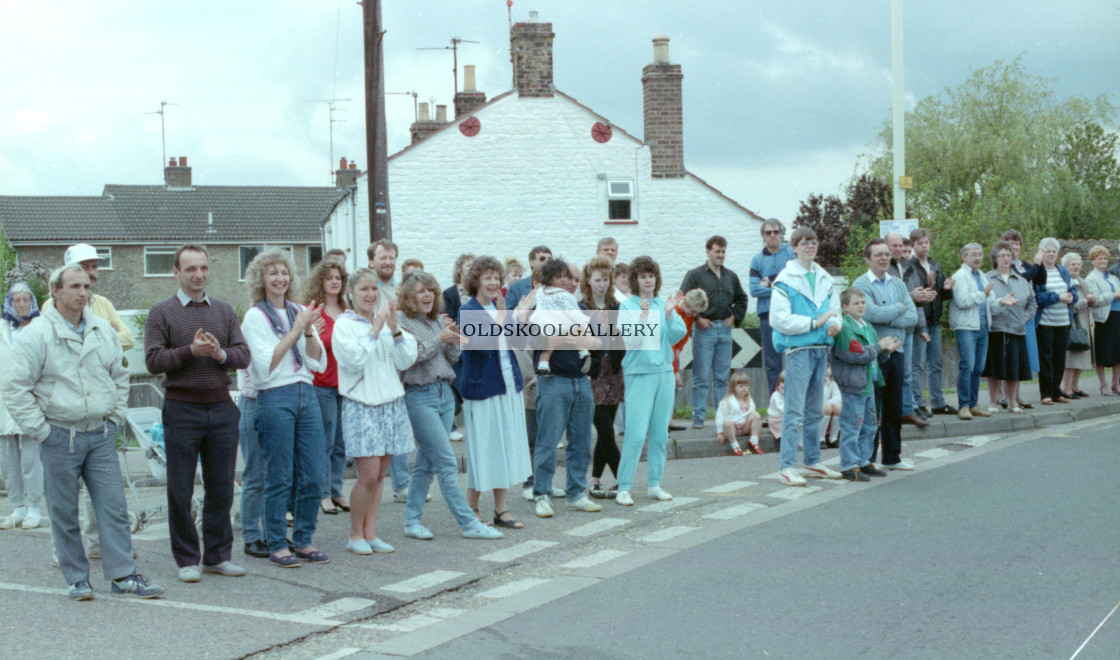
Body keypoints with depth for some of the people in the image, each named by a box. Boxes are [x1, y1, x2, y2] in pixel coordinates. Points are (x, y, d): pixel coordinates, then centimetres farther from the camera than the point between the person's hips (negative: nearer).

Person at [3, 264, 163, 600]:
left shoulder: (103, 330, 8)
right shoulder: (36, 335, -7)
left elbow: (120, 376, 20)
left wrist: (114, 418, 12)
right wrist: (41, 430, -8)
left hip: (101, 435, 4)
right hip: (60, 437, -4)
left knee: (114, 507, -1)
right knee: (64, 515, 3)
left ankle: (123, 576, 3)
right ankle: (77, 579, 14)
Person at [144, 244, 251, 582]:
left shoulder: (224, 311, 13)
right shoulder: (161, 313, 2)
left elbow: (244, 355, 6)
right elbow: (153, 361, -7)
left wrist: (221, 354, -14)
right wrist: (192, 351, -17)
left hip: (222, 406, 3)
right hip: (182, 408, -3)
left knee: (221, 487, 7)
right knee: (181, 490, 0)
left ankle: (218, 555, 18)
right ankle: (187, 559, 11)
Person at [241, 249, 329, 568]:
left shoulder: (300, 312, 13)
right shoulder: (254, 317, -2)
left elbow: (319, 364, 8)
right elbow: (266, 366, -13)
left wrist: (309, 332, -8)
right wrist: (296, 330, -12)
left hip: (307, 395, 5)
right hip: (274, 398, -5)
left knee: (313, 476, 5)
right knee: (279, 478, -2)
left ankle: (303, 541, 17)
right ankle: (277, 545, 9)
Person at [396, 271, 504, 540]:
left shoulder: (438, 319, 14)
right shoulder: (401, 320, -6)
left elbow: (452, 358, 14)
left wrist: (454, 341, -5)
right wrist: (439, 338, -15)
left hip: (444, 392, 7)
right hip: (419, 395, -7)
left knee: (426, 463, 10)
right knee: (447, 463, -8)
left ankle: (412, 521, 18)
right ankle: (469, 523, -6)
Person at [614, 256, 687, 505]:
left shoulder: (664, 303, 9)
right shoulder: (627, 305, -3)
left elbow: (676, 336, 2)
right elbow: (631, 341, -12)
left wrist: (669, 314, -12)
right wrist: (642, 317, -24)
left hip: (664, 372, 5)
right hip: (639, 373, -5)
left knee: (660, 434, 8)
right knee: (636, 435, -11)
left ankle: (654, 484, 18)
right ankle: (623, 488, -5)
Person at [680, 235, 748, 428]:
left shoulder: (731, 276, 13)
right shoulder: (695, 275, -2)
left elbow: (741, 299, 25)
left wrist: (735, 317, 12)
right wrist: (696, 319, -10)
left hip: (725, 329, 4)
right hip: (704, 330, -4)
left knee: (722, 377, 8)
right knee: (701, 376, -4)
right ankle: (698, 416, 0)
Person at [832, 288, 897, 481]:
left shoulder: (867, 327, 16)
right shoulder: (844, 328, -14)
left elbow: (876, 355, 22)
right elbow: (859, 354, -21)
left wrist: (887, 349, 2)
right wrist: (879, 346, -11)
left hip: (868, 383, 9)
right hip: (852, 385, -9)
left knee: (869, 425, 15)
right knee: (852, 426, -6)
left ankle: (864, 461, 25)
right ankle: (849, 466, -1)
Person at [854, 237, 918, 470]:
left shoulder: (898, 284, 14)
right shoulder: (862, 284, -6)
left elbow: (912, 316, 4)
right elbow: (872, 313, -21)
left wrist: (889, 319, -11)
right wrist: (899, 308, -5)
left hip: (896, 351, 6)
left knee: (894, 408, 12)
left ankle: (892, 457, 21)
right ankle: (868, 458, 2)